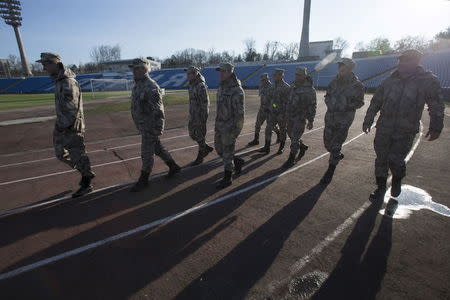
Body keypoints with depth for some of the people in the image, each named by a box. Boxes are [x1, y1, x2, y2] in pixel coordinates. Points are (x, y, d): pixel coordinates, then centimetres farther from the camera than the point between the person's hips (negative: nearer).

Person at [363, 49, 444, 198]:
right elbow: (375, 102, 11)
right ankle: (381, 187, 24)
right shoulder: (389, 81, 4)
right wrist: (368, 120, 10)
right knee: (381, 159, 6)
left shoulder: (428, 81, -3)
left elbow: (436, 106, 4)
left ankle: (397, 180, 29)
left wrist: (436, 127, 1)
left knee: (395, 160, -4)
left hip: (405, 132, -2)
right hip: (384, 129, 3)